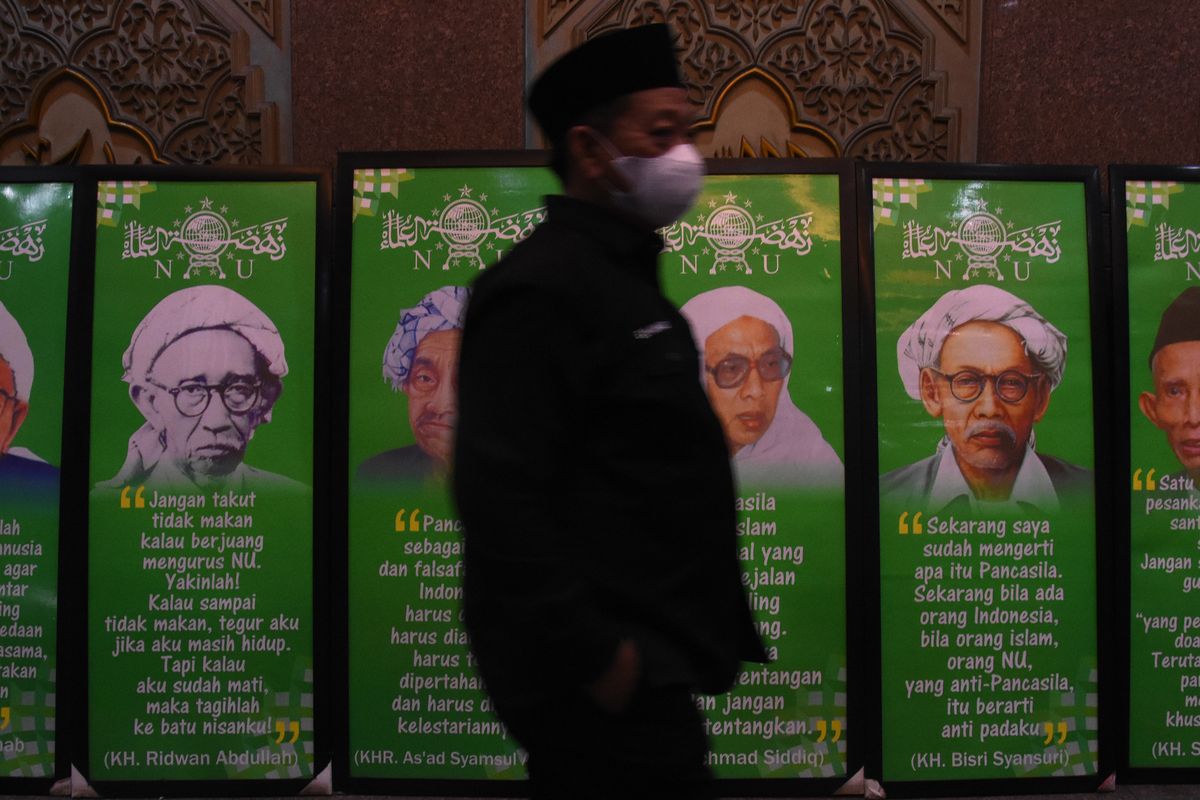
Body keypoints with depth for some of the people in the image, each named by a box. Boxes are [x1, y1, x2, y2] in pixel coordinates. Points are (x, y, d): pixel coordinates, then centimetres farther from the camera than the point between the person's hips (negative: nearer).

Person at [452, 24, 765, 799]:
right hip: (608, 689, -9)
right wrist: (597, 662, -21)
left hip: (643, 670, 10)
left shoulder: (626, 277, 15)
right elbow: (499, 499, -24)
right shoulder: (540, 286, -16)